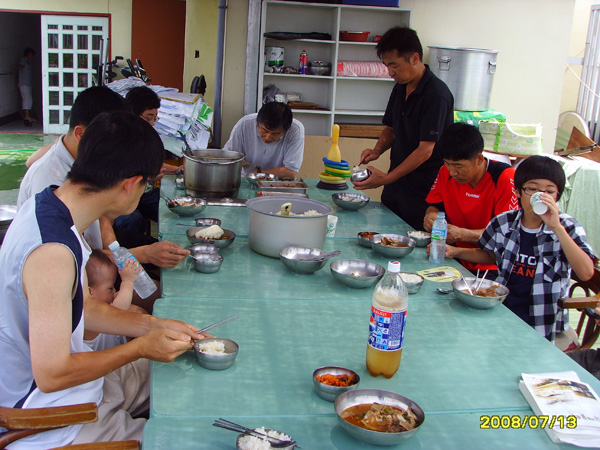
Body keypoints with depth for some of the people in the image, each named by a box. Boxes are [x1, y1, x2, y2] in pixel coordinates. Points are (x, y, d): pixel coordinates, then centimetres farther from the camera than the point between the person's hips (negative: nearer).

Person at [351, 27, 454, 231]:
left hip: (423, 193, -8)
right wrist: (377, 150, 0)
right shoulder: (400, 88, 9)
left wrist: (386, 179, -23)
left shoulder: (437, 94, -17)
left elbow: (425, 150, -21)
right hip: (396, 184, 8)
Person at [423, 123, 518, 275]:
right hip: (457, 262, 5)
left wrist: (462, 234, -28)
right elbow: (435, 206, 15)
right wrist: (431, 216, -11)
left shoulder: (505, 178, -16)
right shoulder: (446, 173, 2)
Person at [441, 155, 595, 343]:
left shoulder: (567, 227, -6)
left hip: (543, 328, -4)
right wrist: (455, 251, 7)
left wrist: (556, 227, -27)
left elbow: (586, 273, -22)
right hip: (501, 312, 4)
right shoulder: (503, 222, 2)